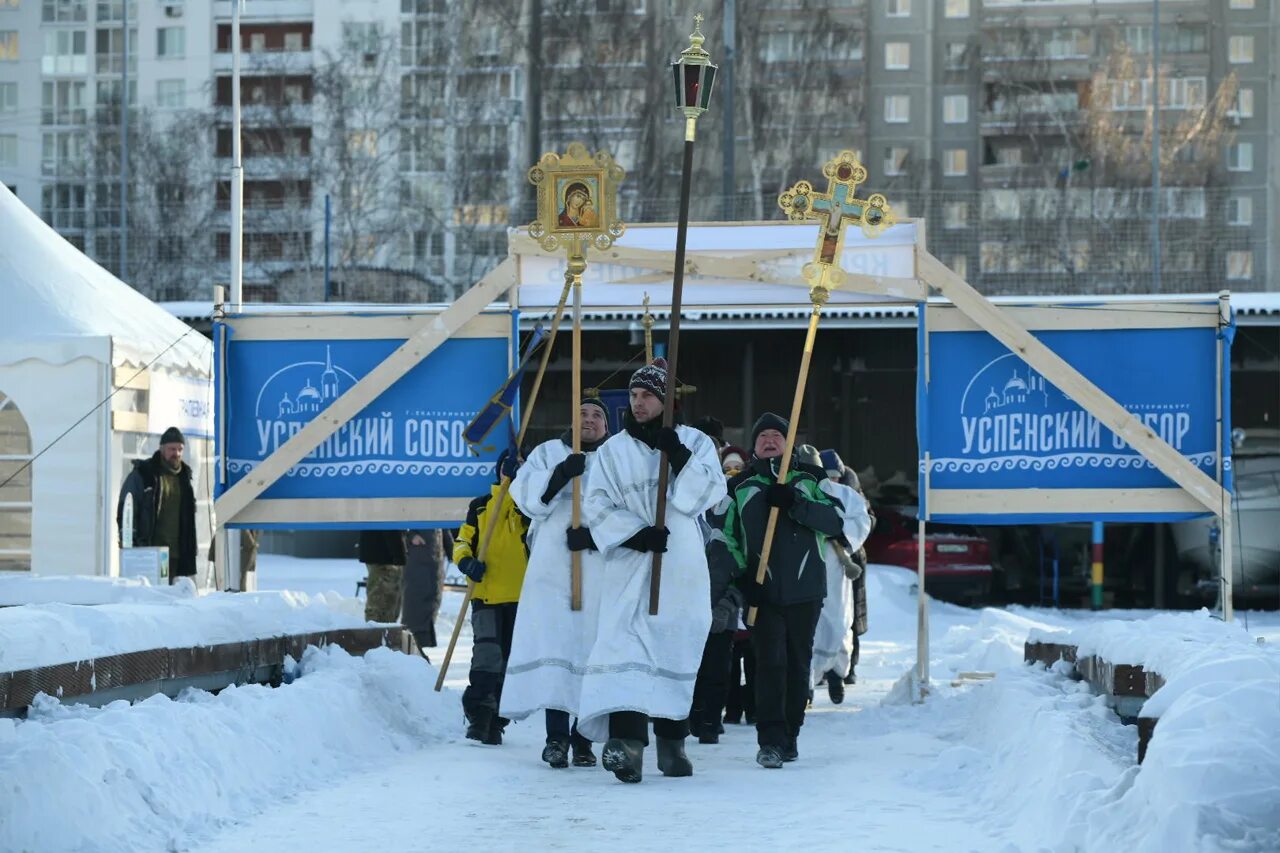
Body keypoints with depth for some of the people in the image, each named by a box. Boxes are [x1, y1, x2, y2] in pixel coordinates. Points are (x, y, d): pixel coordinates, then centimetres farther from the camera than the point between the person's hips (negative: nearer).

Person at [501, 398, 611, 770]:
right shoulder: (548, 452, 16)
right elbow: (528, 497, 2)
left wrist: (597, 532, -16)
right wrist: (560, 474, -15)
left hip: (600, 568, 0)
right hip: (552, 565, 0)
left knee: (592, 645, -3)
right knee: (552, 642, -10)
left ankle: (583, 739, 2)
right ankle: (556, 734, -10)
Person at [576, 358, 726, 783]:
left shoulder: (696, 444, 9)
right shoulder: (613, 450, 10)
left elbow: (708, 495, -4)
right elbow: (597, 505, 2)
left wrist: (679, 457, -14)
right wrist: (635, 533, -12)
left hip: (682, 568, 1)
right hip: (630, 565, -1)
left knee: (677, 648, 4)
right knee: (625, 647, -16)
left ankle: (672, 742, 14)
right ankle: (626, 740, -27)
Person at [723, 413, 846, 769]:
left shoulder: (807, 481, 12)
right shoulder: (740, 487, 11)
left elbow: (835, 520, -3)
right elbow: (726, 536, 9)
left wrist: (795, 504, -15)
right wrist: (742, 574, -3)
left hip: (805, 588, 1)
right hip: (764, 590, -1)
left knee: (798, 663, 6)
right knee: (770, 661, -11)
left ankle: (790, 736, 16)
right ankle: (770, 740, -14)